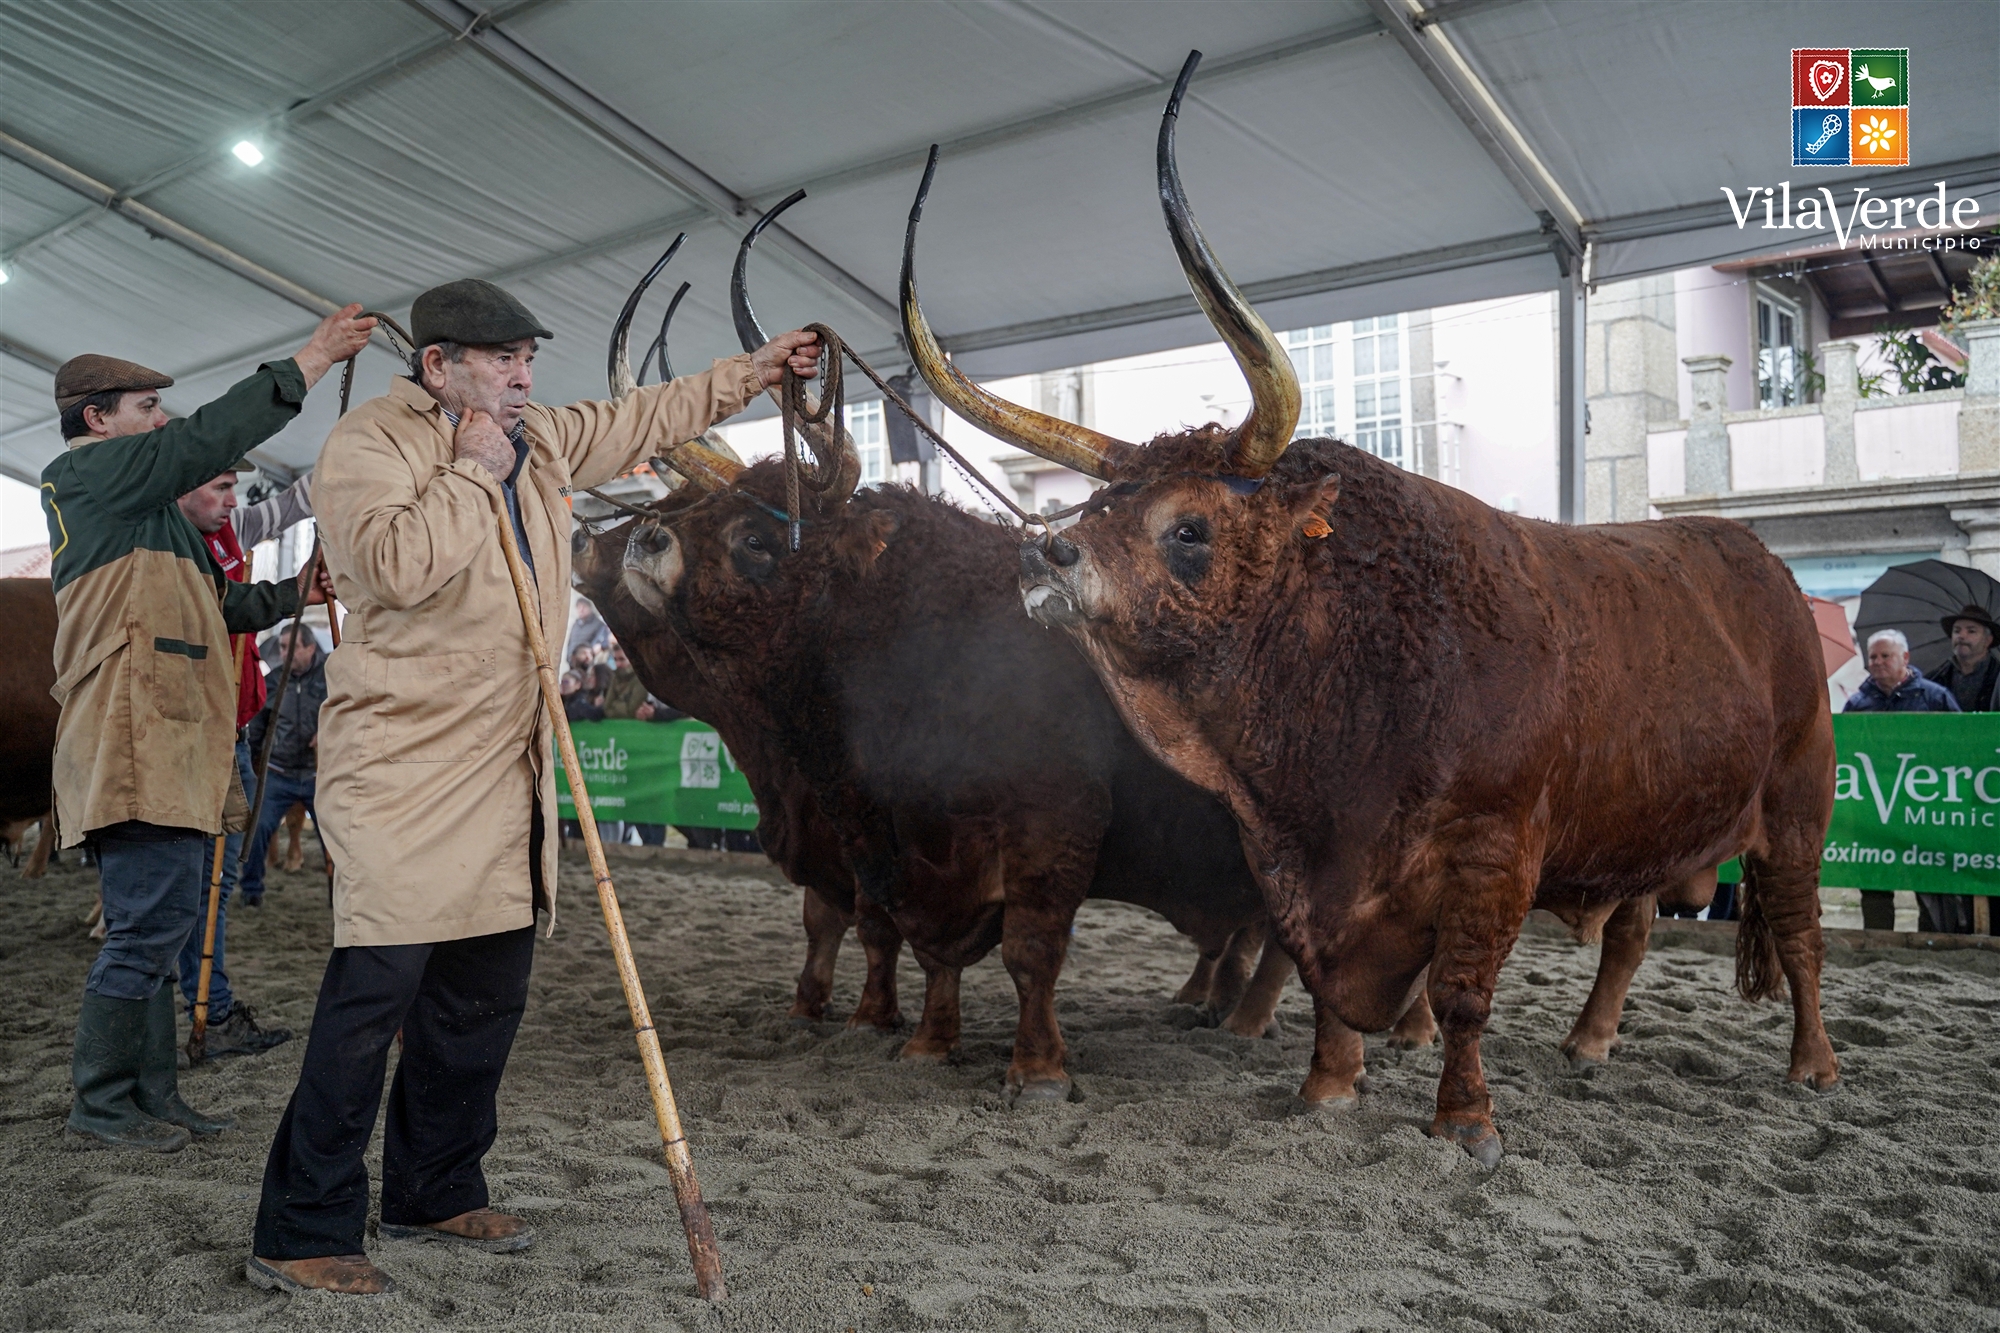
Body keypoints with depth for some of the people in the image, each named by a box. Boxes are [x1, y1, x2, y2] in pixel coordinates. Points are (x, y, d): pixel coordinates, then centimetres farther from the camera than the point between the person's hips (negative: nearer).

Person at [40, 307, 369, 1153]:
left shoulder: (148, 512, 27)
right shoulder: (87, 473, -2)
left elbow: (214, 607, 30)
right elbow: (207, 441, -13)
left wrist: (293, 595, 19)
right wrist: (306, 365, -11)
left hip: (172, 742, 10)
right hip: (137, 742, -10)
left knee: (159, 919, 11)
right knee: (151, 919, -9)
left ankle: (152, 1095, 18)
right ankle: (100, 1102, 2)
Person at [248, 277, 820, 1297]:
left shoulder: (538, 441, 16)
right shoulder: (370, 441, -7)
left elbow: (647, 418, 28)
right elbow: (392, 564, -25)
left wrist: (757, 371, 30)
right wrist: (473, 471, -14)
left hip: (504, 773, 8)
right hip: (404, 767, -8)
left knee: (485, 993, 13)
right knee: (375, 992, -9)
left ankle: (432, 1193, 29)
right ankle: (301, 1234, 4)